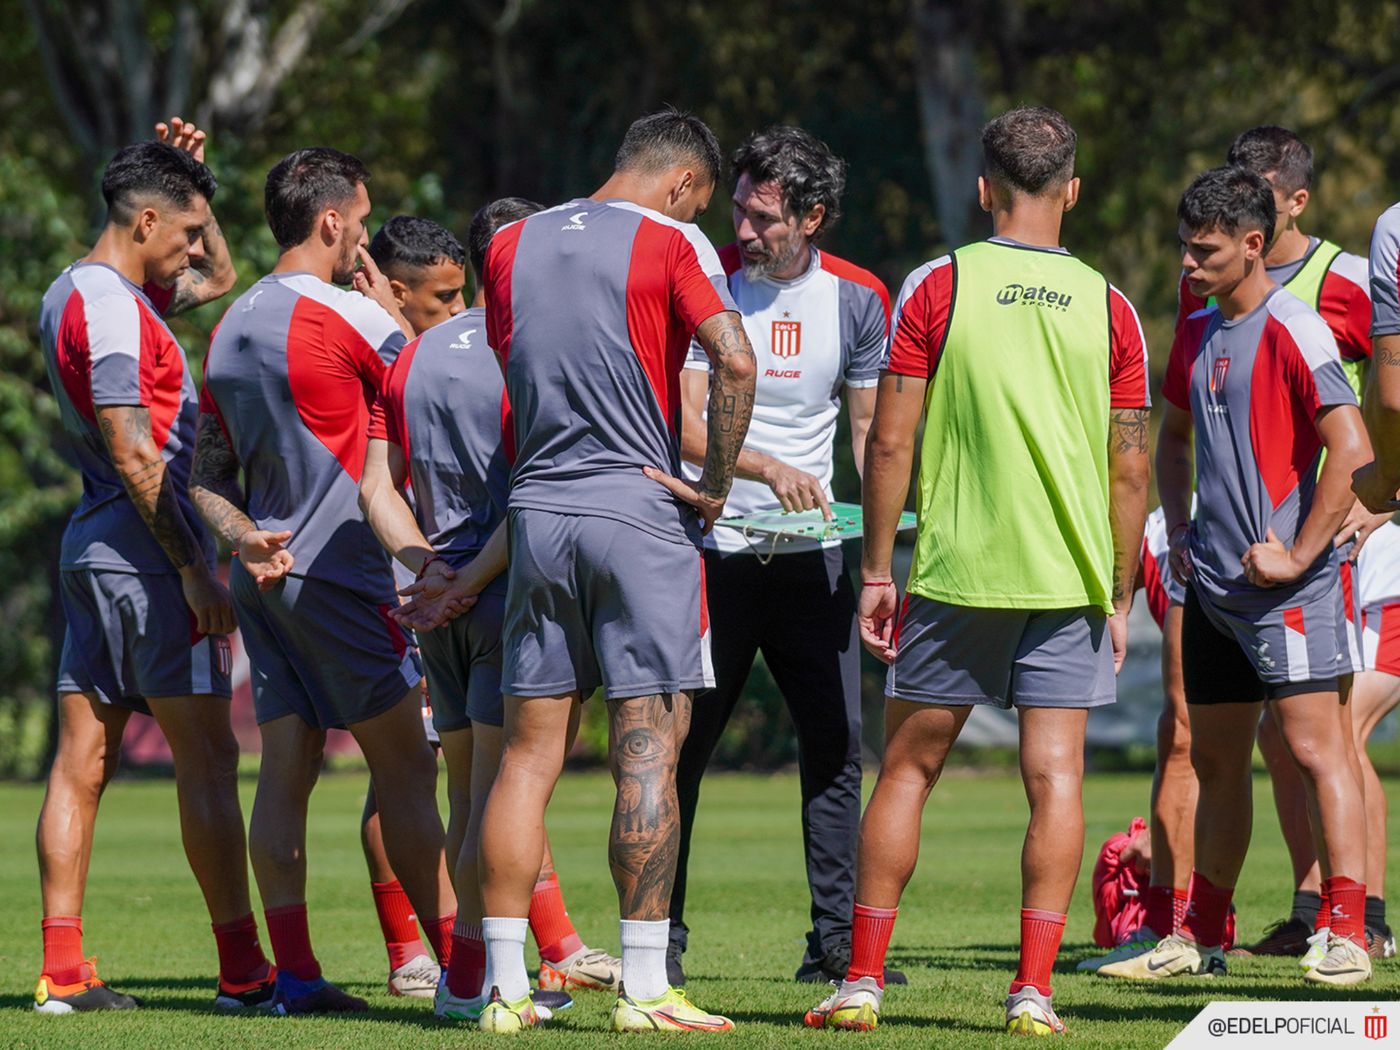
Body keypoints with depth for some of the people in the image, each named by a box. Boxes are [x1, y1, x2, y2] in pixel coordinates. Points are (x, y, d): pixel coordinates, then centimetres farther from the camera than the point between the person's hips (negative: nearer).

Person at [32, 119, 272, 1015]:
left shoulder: (77, 293, 17)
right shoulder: (110, 305, -14)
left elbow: (218, 279, 33)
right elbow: (133, 453, -19)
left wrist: (187, 174, 21)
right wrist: (195, 569, -19)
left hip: (92, 552, 10)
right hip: (146, 548, -10)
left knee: (83, 761, 5)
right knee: (208, 757, -6)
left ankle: (63, 970, 4)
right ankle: (242, 967, -6)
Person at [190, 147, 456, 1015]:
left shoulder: (232, 327, 12)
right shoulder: (345, 315, -12)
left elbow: (208, 477, 14)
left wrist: (247, 538, 1)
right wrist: (390, 308, 11)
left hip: (268, 577, 7)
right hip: (340, 574, -7)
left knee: (287, 769, 3)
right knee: (406, 765, -2)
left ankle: (294, 974, -2)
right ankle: (463, 965, -1)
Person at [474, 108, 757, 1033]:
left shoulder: (510, 246, 12)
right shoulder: (671, 244, -5)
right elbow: (734, 361, -17)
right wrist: (717, 485, -8)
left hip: (538, 510, 5)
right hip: (640, 510, -5)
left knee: (529, 753, 6)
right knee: (648, 752, -3)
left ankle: (506, 986, 4)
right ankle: (644, 987, -5)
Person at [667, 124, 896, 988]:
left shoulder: (858, 298, 2)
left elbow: (870, 425, 11)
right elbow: (684, 425, -12)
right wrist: (769, 469, -28)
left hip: (812, 557, 3)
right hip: (711, 549, -3)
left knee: (837, 741, -1)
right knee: (682, 747, 0)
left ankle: (836, 937, 6)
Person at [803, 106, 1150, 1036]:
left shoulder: (937, 288, -2)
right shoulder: (1108, 306, 3)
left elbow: (890, 443, -4)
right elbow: (1131, 470, 4)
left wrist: (877, 569, 3)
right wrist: (1120, 597, 11)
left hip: (955, 573, -1)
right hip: (1070, 577, 1)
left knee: (909, 769, 8)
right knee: (1055, 776, 2)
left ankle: (863, 982, 9)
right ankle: (1034, 990, -5)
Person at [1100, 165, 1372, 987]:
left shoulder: (1294, 331, -12)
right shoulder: (1197, 333, 14)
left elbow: (1352, 449, -19)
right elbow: (1175, 435, 30)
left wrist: (1299, 555, -17)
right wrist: (1179, 531, 16)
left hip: (1285, 587, -8)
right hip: (1214, 582, 8)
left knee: (1315, 745, -11)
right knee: (1216, 759, 13)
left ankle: (1349, 936, -13)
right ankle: (1203, 935, 21)